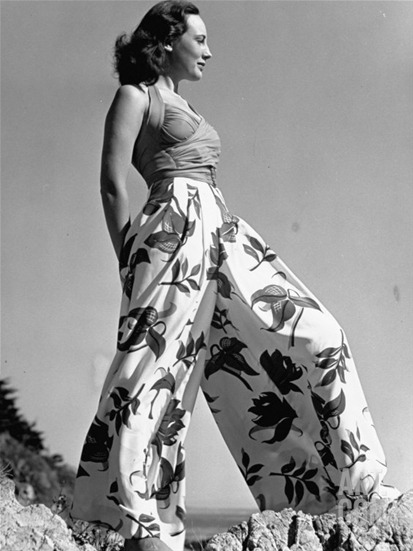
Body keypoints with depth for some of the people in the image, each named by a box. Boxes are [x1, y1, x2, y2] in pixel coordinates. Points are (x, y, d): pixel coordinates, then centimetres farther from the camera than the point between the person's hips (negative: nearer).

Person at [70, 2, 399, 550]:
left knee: (312, 334, 0)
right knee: (159, 365, -17)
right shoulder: (135, 96, 3)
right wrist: (131, 264, -12)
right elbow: (113, 183, -6)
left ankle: (353, 477, 3)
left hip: (224, 233, 9)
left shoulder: (181, 106, 29)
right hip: (176, 227, -9)